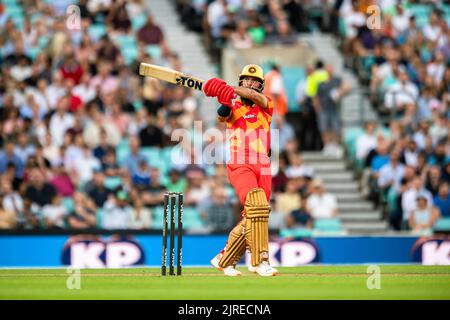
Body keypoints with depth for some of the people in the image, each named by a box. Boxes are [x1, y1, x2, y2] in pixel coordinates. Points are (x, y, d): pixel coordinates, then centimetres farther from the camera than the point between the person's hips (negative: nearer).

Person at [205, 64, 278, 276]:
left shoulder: (266, 106, 11)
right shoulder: (234, 107, 7)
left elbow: (255, 97, -11)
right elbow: (222, 116, -16)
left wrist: (230, 90, -25)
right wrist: (224, 103, -37)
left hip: (263, 168, 4)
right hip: (240, 166, -4)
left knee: (251, 219, 4)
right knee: (257, 203, -26)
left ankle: (224, 260, 21)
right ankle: (260, 261, -29)